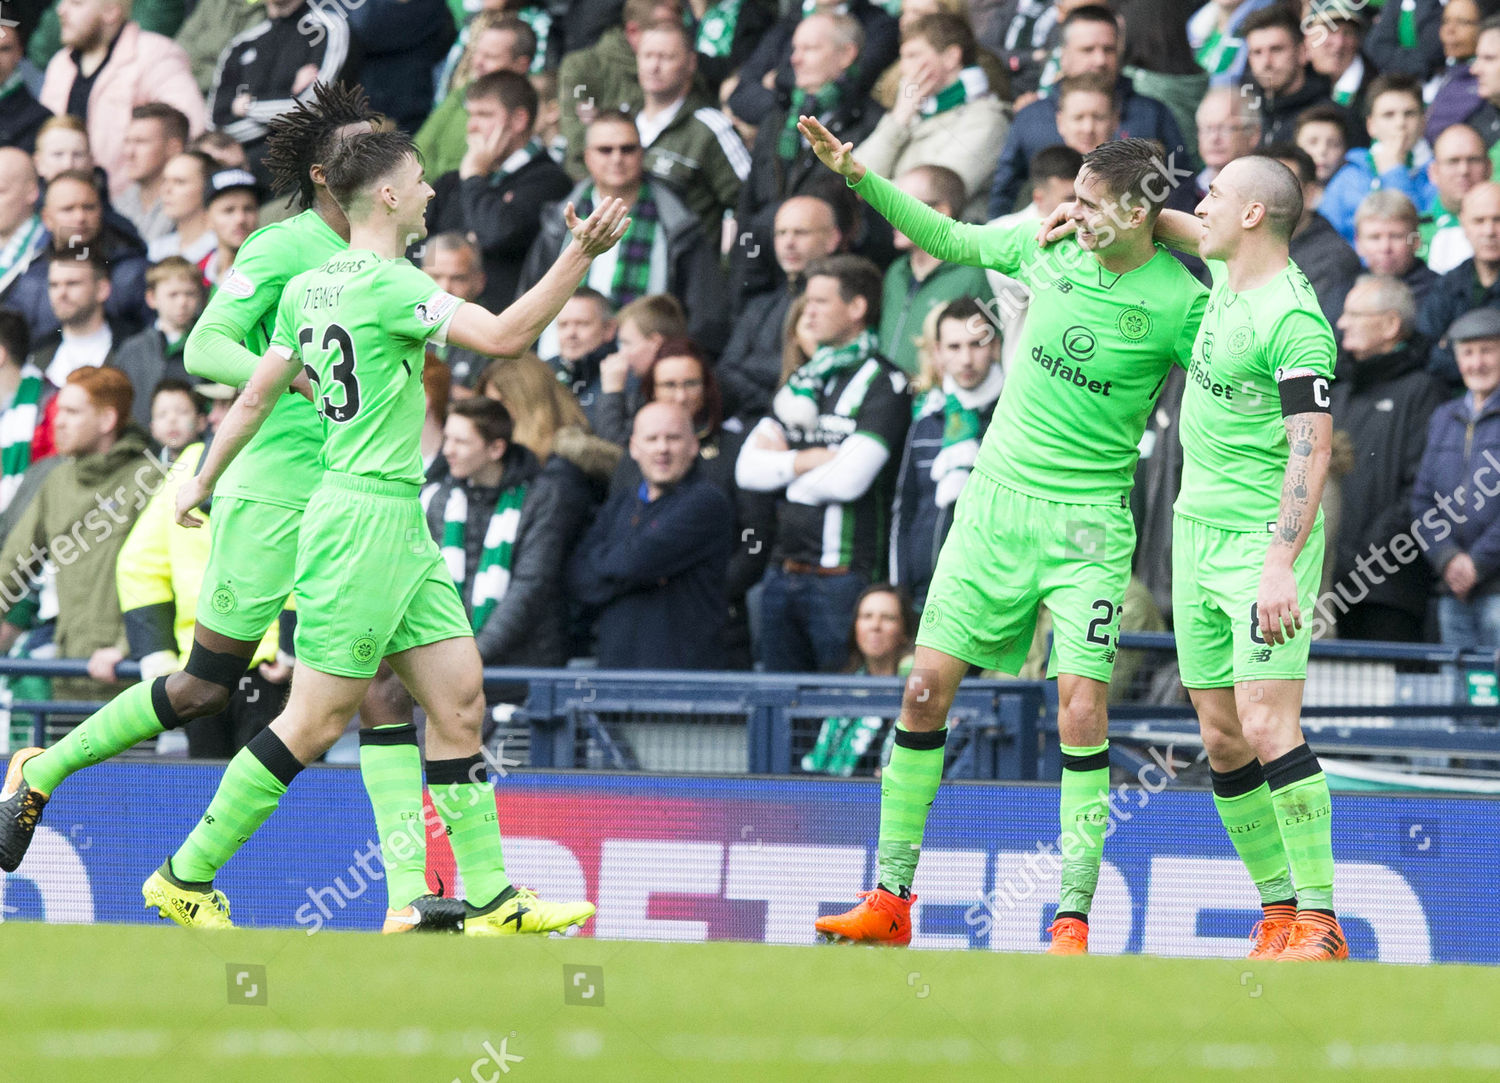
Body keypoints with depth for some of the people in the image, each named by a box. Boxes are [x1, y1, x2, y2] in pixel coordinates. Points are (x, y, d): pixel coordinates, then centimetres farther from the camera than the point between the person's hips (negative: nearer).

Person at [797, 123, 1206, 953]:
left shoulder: (1179, 302, -11)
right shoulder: (1047, 244, 1)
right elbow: (949, 239, 18)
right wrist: (859, 176, 13)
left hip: (1088, 522, -4)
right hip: (995, 500, 4)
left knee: (1081, 711, -13)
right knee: (927, 689, 1)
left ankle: (1073, 921, -7)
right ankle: (890, 899, 9)